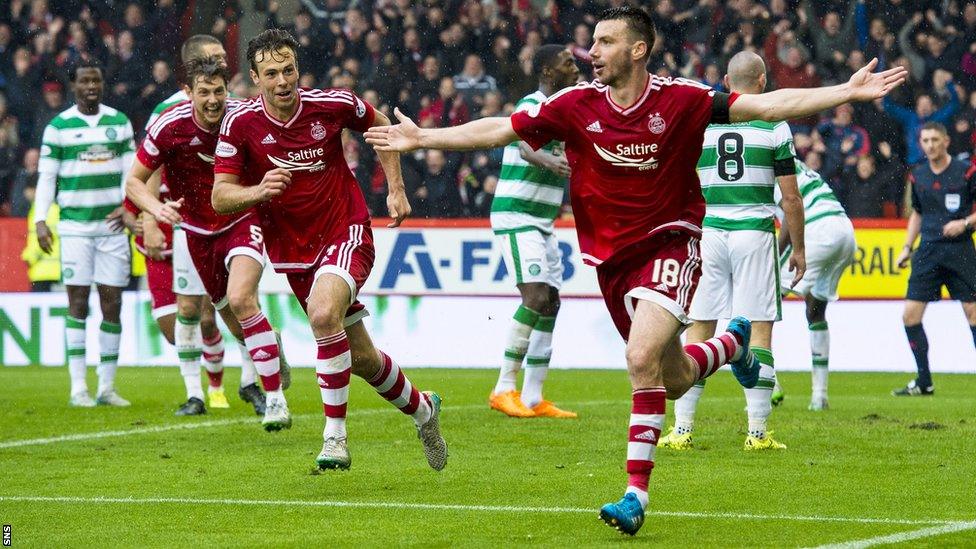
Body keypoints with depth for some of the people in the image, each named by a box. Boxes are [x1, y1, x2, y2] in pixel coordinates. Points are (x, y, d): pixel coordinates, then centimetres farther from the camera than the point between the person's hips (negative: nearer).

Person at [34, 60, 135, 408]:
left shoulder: (119, 122, 9)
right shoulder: (58, 127, 1)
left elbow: (130, 170, 9)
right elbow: (46, 176, 2)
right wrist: (40, 220, -7)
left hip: (112, 223, 2)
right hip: (74, 224, -2)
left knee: (113, 305, 1)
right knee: (78, 303, -5)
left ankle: (107, 386, 8)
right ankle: (78, 388, -3)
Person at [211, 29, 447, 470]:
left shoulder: (332, 104, -11)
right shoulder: (240, 123, -12)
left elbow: (379, 126, 10)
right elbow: (220, 197, -11)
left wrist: (396, 190, 6)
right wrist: (258, 191, -31)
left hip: (346, 233, -3)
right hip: (294, 252, 3)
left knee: (323, 314, -33)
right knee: (362, 359, 10)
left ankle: (335, 435, -24)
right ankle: (421, 409, 40)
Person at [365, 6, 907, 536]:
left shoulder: (681, 99, -13)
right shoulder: (576, 104, -6)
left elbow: (767, 106, -14)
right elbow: (497, 130, 1)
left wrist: (847, 91, -21)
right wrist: (422, 138, -1)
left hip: (670, 243, -4)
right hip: (611, 257, 4)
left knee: (642, 358, -25)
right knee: (674, 379, 13)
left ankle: (636, 492, -19)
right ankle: (733, 342, 48)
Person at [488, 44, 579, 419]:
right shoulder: (532, 106, -13)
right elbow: (527, 147, -35)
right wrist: (549, 160, -53)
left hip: (542, 222, 10)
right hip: (517, 216, -10)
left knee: (550, 304, 6)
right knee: (537, 296, -19)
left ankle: (533, 398, 8)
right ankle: (504, 389, -15)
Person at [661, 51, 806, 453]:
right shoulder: (774, 127, -2)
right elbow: (790, 197, -2)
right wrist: (798, 249, 7)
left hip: (708, 234, 2)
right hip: (755, 234, -2)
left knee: (698, 331, 4)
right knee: (759, 332, 1)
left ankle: (682, 429, 1)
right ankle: (757, 432, -1)